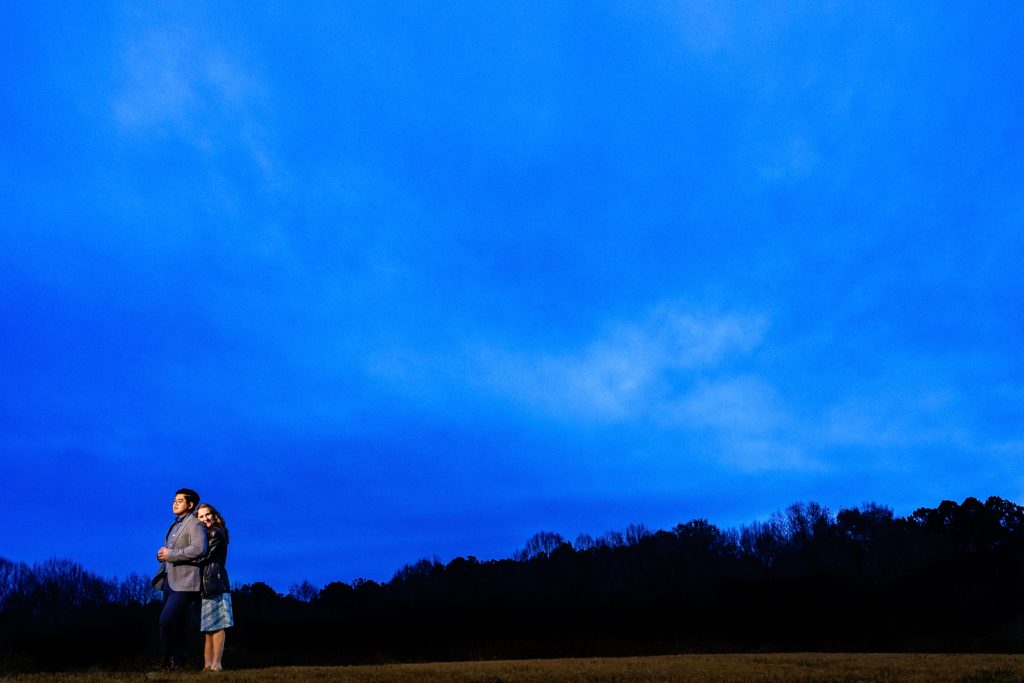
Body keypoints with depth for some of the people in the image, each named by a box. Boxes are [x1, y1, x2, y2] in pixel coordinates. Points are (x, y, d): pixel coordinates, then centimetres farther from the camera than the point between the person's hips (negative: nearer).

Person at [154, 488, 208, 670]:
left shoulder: (195, 525, -8)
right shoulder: (175, 525, 21)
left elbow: (199, 550, -23)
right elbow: (168, 550, 25)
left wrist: (170, 554, -18)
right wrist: (161, 554, 1)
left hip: (184, 582, -9)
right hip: (170, 580, 9)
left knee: (167, 620, -15)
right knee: (176, 624, 11)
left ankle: (166, 658, -1)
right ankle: (177, 662, 18)